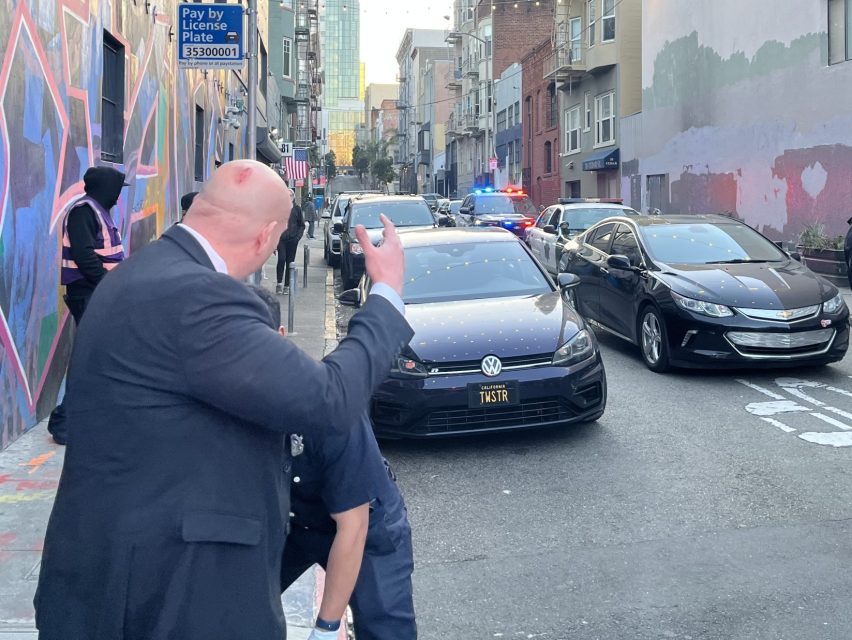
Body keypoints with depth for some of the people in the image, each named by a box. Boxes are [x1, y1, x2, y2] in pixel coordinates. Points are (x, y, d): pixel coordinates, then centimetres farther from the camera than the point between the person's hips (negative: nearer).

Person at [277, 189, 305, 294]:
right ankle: (279, 283, 0)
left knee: (290, 261, 4)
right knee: (281, 259, -13)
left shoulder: (297, 209, 6)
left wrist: (298, 236, -3)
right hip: (281, 238, -1)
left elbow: (302, 225, 11)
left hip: (292, 239, 1)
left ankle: (286, 286, 11)